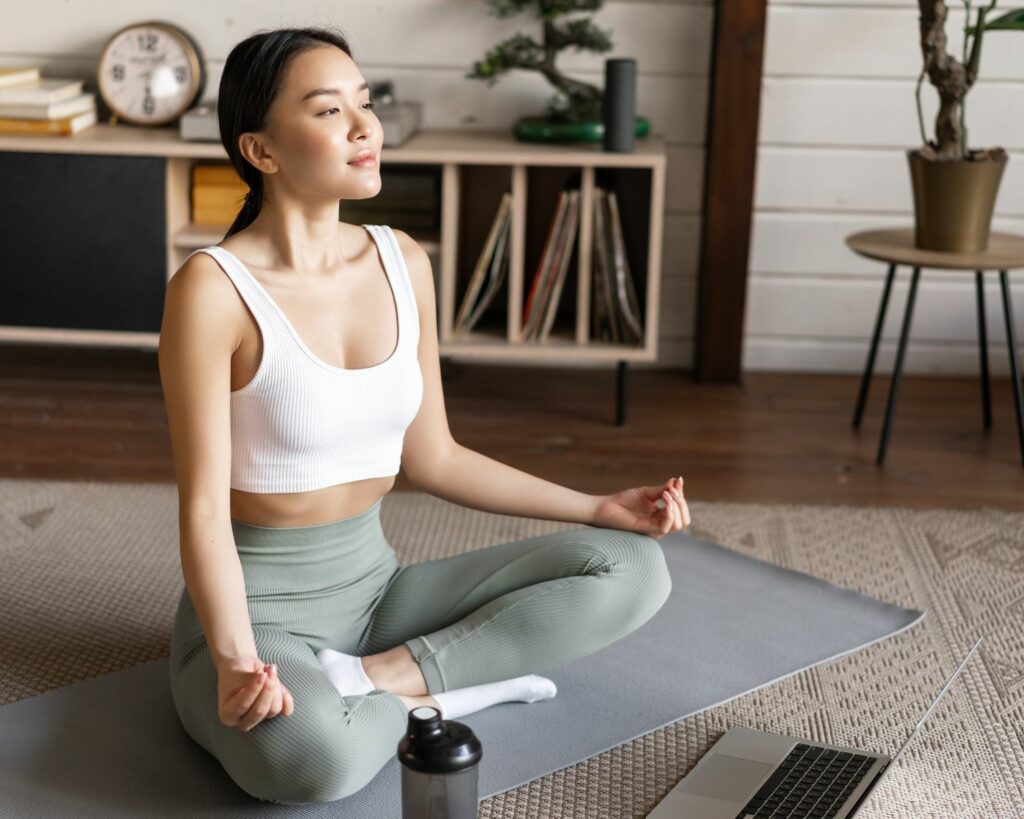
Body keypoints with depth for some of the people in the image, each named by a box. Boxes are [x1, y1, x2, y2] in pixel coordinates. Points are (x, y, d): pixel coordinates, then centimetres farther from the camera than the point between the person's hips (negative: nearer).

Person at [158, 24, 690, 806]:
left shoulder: (402, 261, 1)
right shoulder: (214, 290, -17)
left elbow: (431, 456, 8)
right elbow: (204, 508, -18)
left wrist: (597, 508, 4)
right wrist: (238, 664, -33)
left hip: (374, 584, 7)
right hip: (257, 604, -6)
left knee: (632, 567, -6)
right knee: (316, 755, -41)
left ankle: (377, 675, -12)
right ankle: (431, 687, -8)